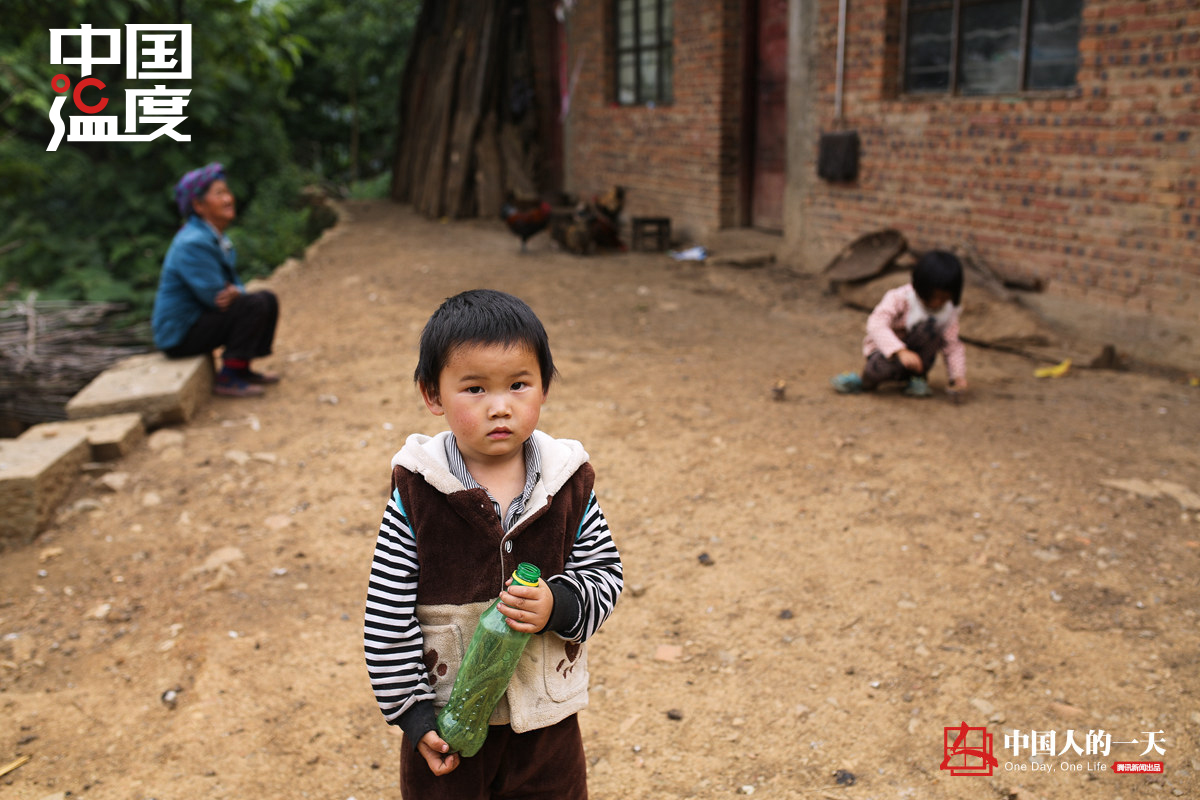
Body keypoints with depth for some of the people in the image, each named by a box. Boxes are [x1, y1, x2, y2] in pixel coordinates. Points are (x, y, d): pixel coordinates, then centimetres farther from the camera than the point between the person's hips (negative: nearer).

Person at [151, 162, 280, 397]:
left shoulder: (216, 236, 8)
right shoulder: (193, 243, -23)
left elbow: (232, 282, 10)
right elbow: (214, 296, -24)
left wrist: (234, 291, -14)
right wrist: (237, 292, -6)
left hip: (198, 317, 10)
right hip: (180, 335, -10)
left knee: (268, 299, 8)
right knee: (256, 305, -22)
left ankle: (242, 369, 11)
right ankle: (229, 378, -15)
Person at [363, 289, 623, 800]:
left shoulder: (567, 483, -9)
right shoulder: (417, 491, -14)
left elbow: (605, 573, -2)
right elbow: (387, 613, -10)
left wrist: (559, 604, -22)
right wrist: (412, 710, -9)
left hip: (547, 719, 2)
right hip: (445, 722, -1)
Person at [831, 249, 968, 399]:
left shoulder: (949, 310, -6)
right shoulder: (900, 298, -21)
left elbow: (952, 345, -4)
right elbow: (876, 325, -37)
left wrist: (958, 376, -21)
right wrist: (901, 352, -51)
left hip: (918, 356, 3)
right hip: (887, 349, -3)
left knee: (930, 326, -27)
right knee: (884, 366, -41)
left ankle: (917, 378, -9)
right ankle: (866, 383, -3)